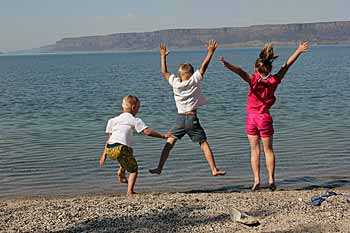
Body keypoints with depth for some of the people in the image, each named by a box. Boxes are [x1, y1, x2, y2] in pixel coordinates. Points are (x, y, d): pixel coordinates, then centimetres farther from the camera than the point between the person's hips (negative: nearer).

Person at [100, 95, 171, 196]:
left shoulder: (114, 120, 23)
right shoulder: (134, 120, 8)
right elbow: (147, 132, -2)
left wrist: (104, 154, 24)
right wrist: (163, 136, 6)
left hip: (109, 150, 6)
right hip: (120, 148, -6)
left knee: (129, 152, 35)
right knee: (133, 169, 13)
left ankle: (121, 172, 21)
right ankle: (130, 191, -3)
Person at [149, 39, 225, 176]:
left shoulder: (175, 83, 3)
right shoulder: (194, 81, -3)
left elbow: (164, 72, 16)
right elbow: (204, 66, -3)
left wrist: (163, 55, 24)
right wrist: (210, 52, 3)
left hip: (180, 118, 2)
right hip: (192, 118, -2)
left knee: (169, 142, 10)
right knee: (204, 144, 2)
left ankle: (159, 168, 9)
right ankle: (214, 170, -1)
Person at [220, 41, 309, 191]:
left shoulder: (253, 80, -13)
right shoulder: (274, 81, -6)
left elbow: (240, 71, -30)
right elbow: (287, 65, 0)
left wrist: (227, 65, -42)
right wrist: (299, 50, 7)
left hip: (251, 117, -1)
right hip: (265, 118, 1)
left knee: (254, 149, 6)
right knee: (268, 149, 10)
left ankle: (256, 179, 1)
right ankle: (271, 179, 7)